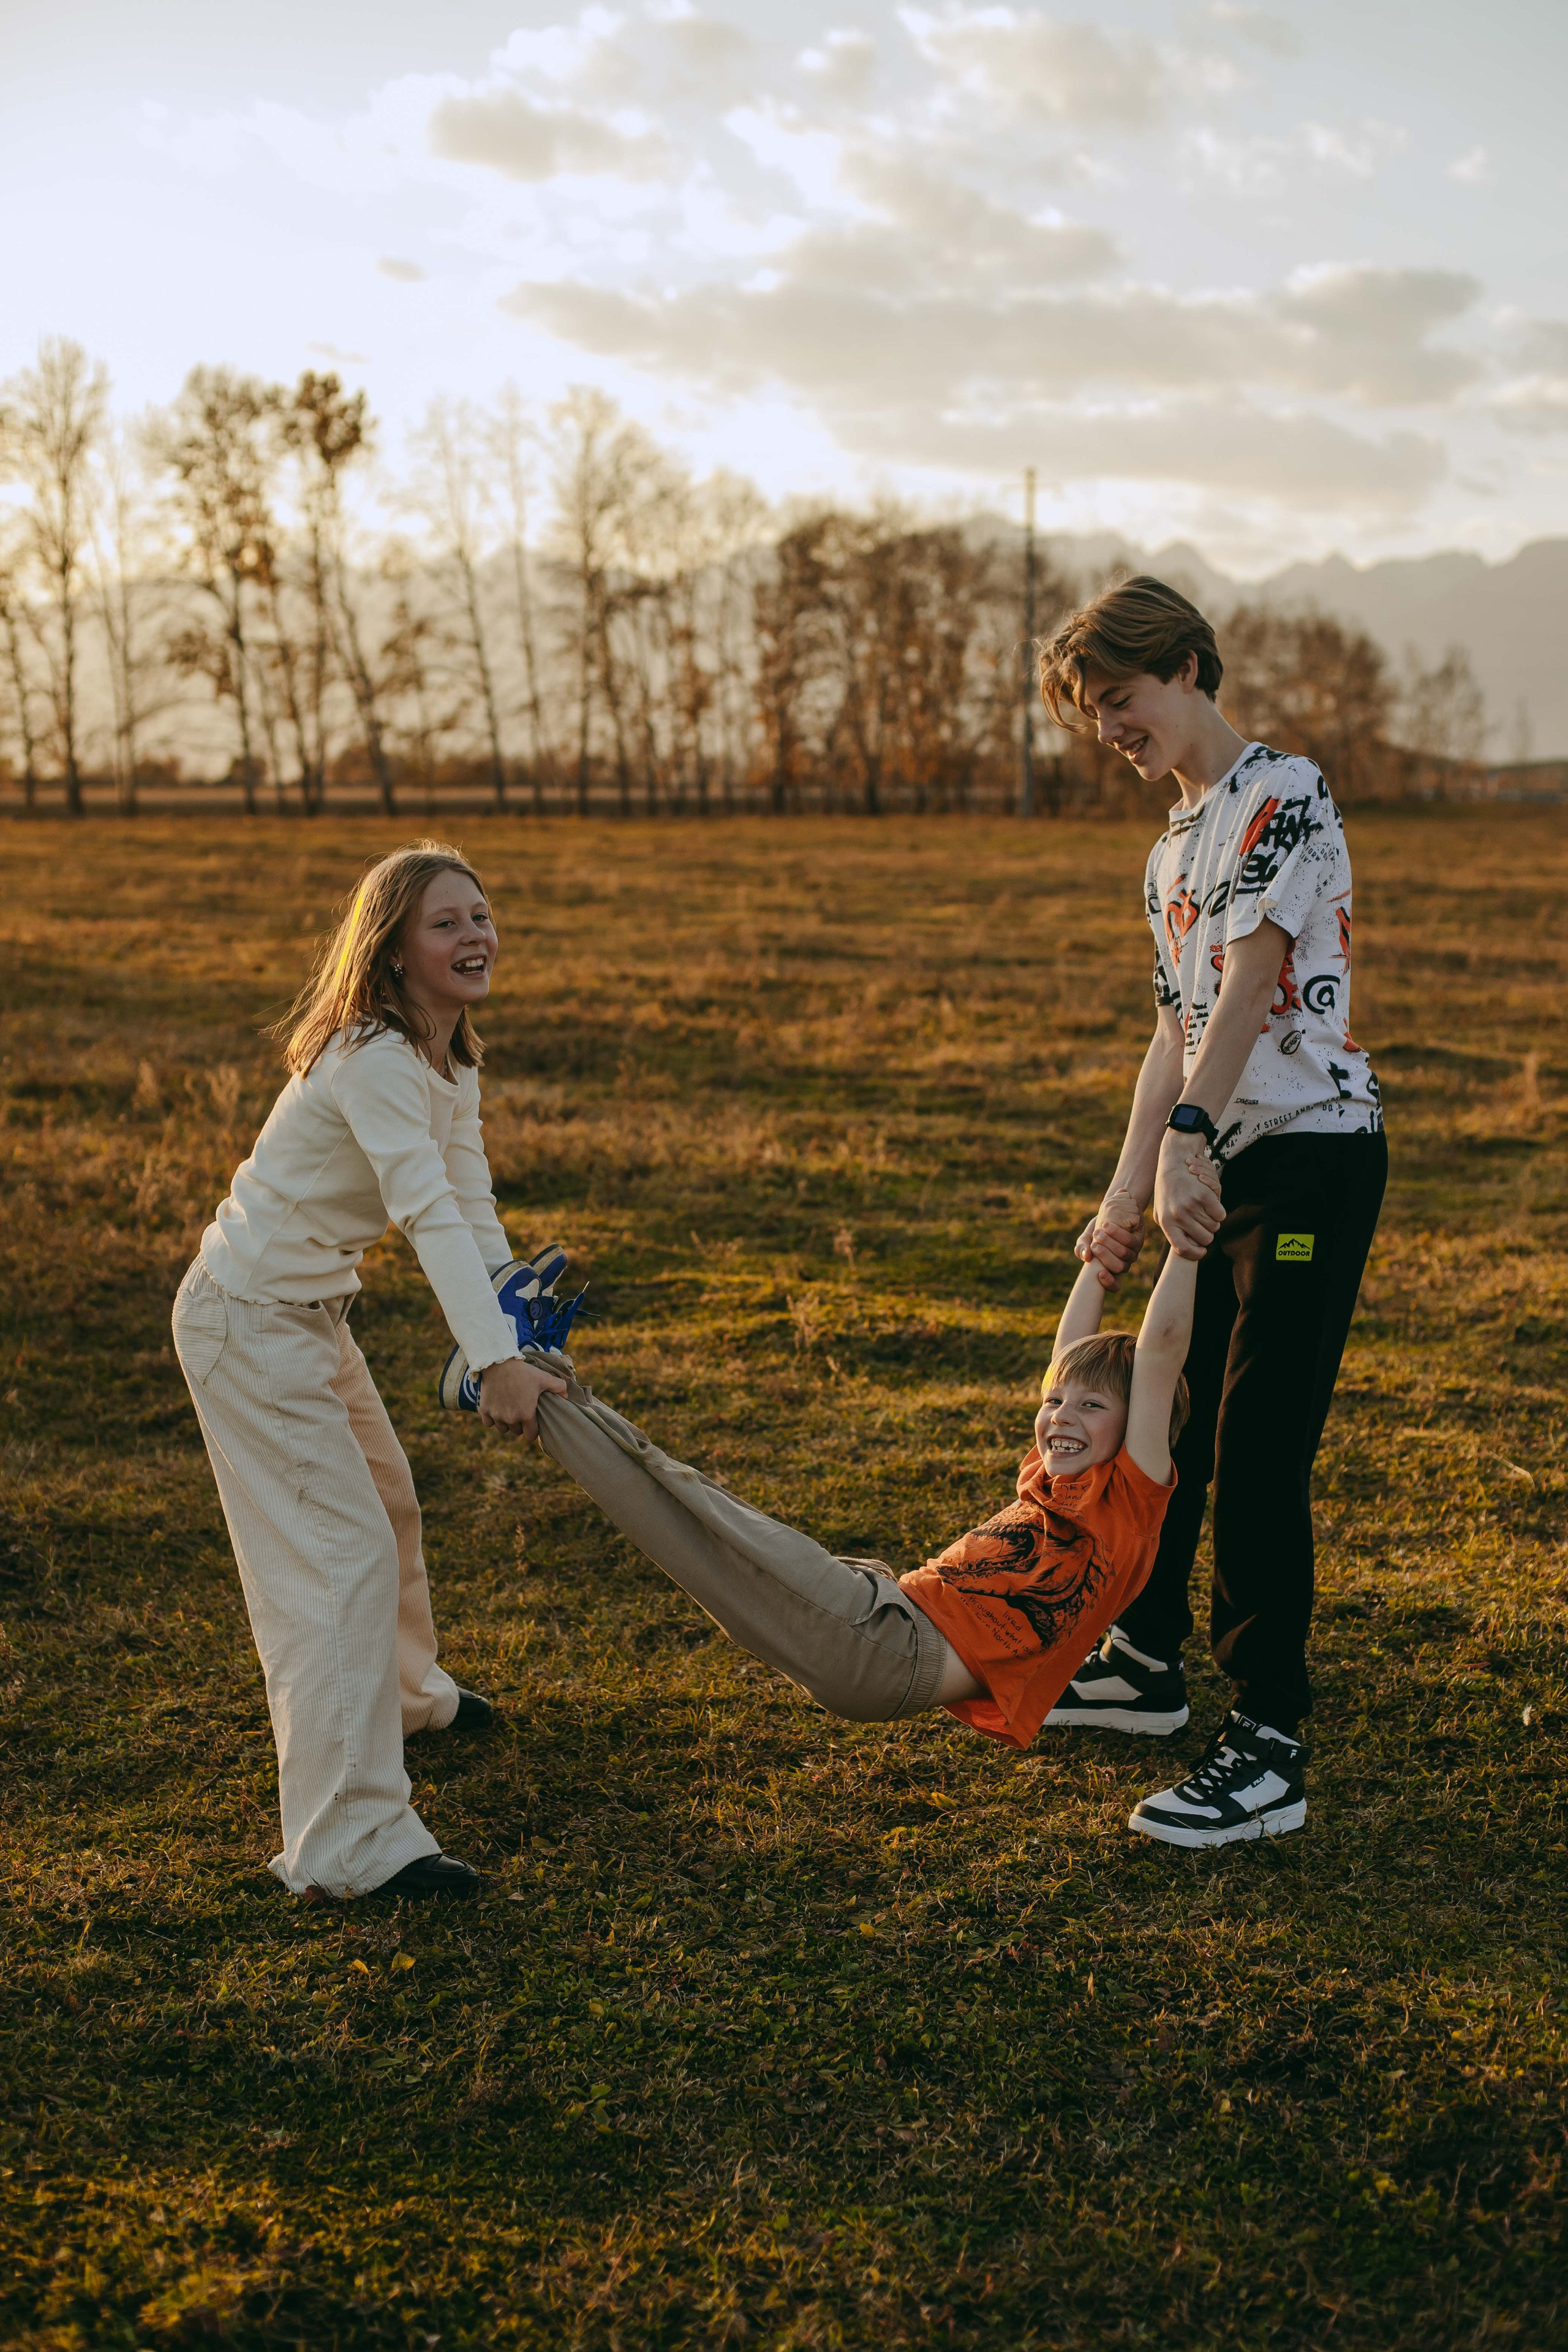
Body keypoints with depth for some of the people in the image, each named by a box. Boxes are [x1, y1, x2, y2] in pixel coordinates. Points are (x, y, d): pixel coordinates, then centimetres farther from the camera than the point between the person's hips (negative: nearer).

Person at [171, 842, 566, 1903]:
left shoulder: (452, 1059, 5)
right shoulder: (373, 1059, -26)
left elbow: (474, 1208, 0)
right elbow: (429, 1215, -37)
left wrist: (520, 1336, -10)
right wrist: (495, 1359, -45)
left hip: (313, 1315, 10)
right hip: (248, 1322, -10)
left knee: (385, 1500, 27)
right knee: (340, 1554, -12)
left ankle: (405, 1690, 53)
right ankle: (352, 1842, -9)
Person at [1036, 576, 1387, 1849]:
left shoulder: (1284, 793, -9)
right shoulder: (1171, 854, 19)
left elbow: (1250, 983, -20)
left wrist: (1187, 1141, -27)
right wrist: (1127, 1201, 10)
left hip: (1312, 1154, -9)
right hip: (1226, 1169, 9)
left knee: (1259, 1454, -10)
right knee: (1173, 1416, 17)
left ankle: (1269, 1751, -3)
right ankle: (1147, 1661, 35)